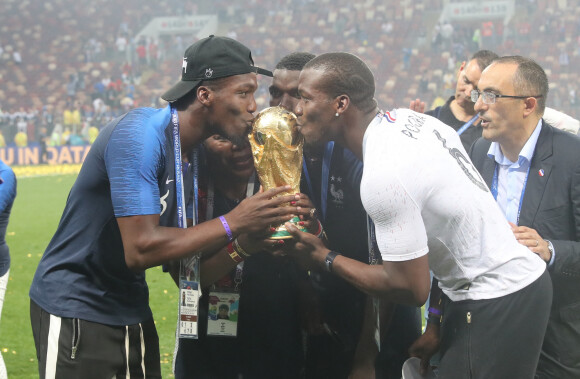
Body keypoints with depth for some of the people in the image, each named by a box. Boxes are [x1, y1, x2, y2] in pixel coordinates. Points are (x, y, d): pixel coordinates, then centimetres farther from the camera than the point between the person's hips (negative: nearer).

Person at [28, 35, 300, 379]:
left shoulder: (194, 153, 6)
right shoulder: (139, 135, -21)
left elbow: (179, 254, 6)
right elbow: (139, 250, -28)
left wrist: (246, 242, -11)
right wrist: (233, 225, -24)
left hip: (131, 311, 8)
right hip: (76, 310, -8)